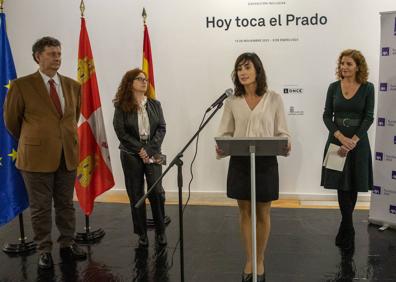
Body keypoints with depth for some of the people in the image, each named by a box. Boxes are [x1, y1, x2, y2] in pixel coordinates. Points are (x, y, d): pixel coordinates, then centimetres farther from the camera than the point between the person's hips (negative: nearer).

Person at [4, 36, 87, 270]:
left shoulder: (73, 86, 6)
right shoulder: (21, 85, -6)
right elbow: (11, 120, 4)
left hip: (68, 155, 4)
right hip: (37, 156, -3)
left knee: (66, 204, 14)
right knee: (41, 207, 7)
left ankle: (68, 245, 28)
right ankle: (44, 250, 21)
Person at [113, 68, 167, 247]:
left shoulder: (155, 104, 7)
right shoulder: (121, 106, -1)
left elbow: (162, 128, 2)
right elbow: (120, 132, -6)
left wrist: (150, 149, -10)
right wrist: (140, 150, -11)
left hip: (153, 154, 2)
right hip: (131, 155, -1)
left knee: (156, 192, -5)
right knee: (136, 195, 5)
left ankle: (160, 231, 10)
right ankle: (142, 233, 16)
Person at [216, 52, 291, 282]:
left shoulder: (274, 99, -2)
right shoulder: (232, 102, 2)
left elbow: (282, 133, 0)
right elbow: (225, 133, 4)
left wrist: (285, 146, -22)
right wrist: (220, 148, -18)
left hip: (266, 163, -1)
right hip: (239, 163, 2)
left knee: (263, 214, 9)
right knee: (245, 213, 11)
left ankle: (260, 261, 27)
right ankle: (249, 260, 28)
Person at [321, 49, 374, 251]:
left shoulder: (367, 88, 0)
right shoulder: (334, 87, 4)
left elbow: (368, 118, -4)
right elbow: (327, 116, 0)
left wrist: (353, 141, -16)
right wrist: (341, 137, -15)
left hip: (358, 141, -1)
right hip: (336, 140, 1)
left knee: (353, 186, 6)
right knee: (342, 185, -1)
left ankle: (345, 232, 24)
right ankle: (348, 233, 11)